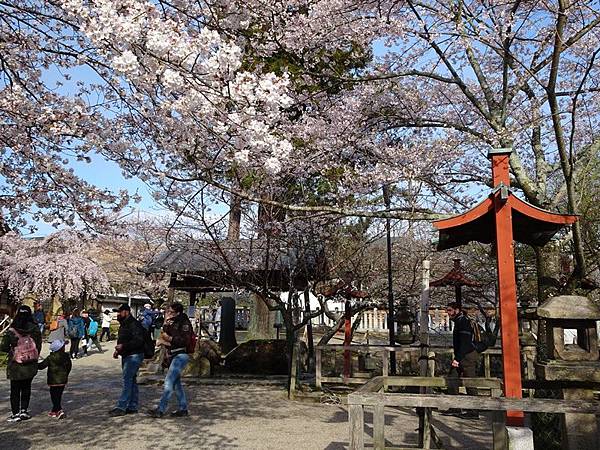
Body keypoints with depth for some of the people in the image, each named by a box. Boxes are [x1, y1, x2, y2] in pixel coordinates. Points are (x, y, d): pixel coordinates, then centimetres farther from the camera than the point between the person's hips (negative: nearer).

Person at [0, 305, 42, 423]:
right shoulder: (35, 330, -9)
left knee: (15, 390, 12)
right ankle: (24, 411, 20)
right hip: (31, 366, 2)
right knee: (26, 388, 17)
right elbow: (39, 346, -4)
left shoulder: (11, 331, -15)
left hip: (15, 366, -2)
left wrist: (12, 349, 10)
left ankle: (15, 413, 15)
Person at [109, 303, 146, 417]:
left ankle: (121, 407, -8)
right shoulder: (123, 325, 17)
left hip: (134, 356, -10)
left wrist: (123, 346, -28)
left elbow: (138, 341, -25)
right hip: (126, 356, 10)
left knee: (127, 380, -10)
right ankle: (132, 407, 18)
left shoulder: (134, 324, -16)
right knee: (132, 381, 13)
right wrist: (118, 351, 12)